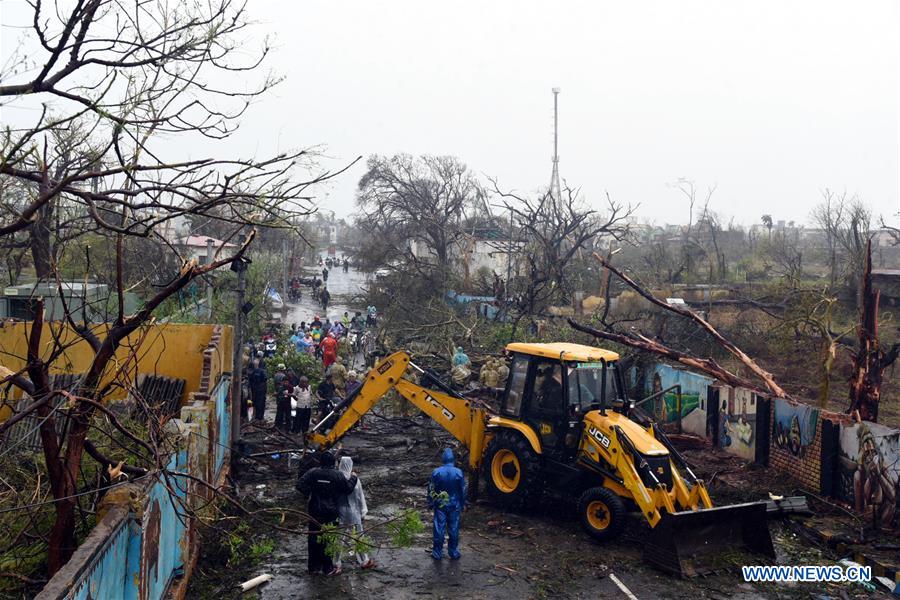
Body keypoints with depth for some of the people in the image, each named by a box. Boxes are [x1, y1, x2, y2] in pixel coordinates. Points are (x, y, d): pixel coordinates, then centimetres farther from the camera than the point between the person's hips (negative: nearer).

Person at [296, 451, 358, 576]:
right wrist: (353, 478, 16)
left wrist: (310, 493, 4)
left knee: (313, 538, 12)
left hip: (314, 513, 2)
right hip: (331, 514, -1)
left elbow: (300, 485, -12)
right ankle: (328, 567, 14)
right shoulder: (338, 475, -9)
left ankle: (314, 567, 19)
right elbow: (348, 489, 0)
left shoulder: (312, 473, -6)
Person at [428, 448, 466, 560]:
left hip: (440, 505, -1)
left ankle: (437, 553, 13)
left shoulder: (436, 472, -12)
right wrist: (463, 504, 12)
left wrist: (430, 503, 8)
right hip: (454, 505, 1)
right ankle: (453, 552, 20)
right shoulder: (459, 472, -10)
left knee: (439, 528, 7)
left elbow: (431, 490, -5)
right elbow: (463, 490, -1)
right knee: (454, 529, 11)